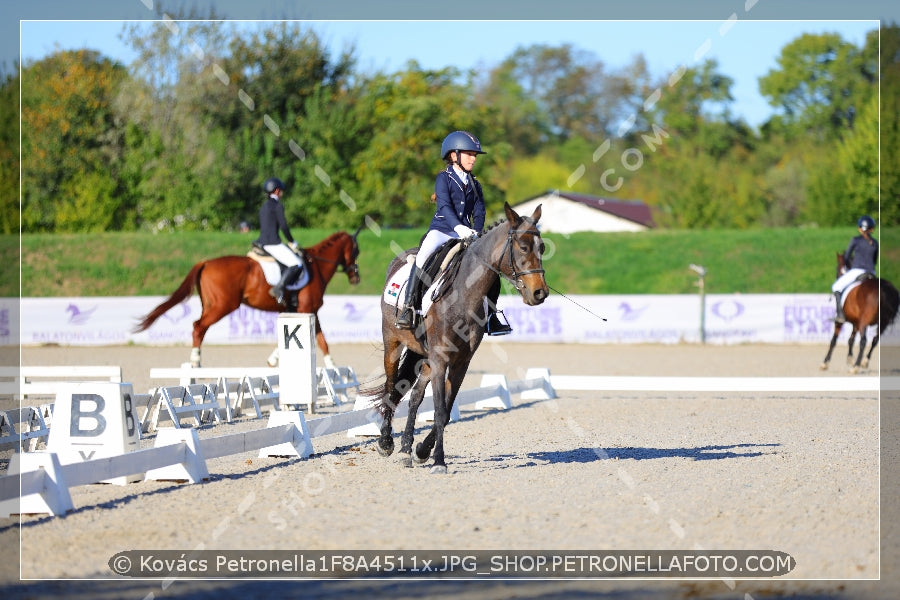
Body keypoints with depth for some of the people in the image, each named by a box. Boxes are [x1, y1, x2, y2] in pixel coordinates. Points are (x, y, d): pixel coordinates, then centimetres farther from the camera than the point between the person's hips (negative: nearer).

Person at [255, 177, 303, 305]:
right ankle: (278, 288, -28)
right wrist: (292, 242, 1)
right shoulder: (278, 205, -7)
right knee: (296, 264, -16)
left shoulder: (264, 206, 19)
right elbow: (283, 226, -12)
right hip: (273, 244, -9)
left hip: (262, 242, 9)